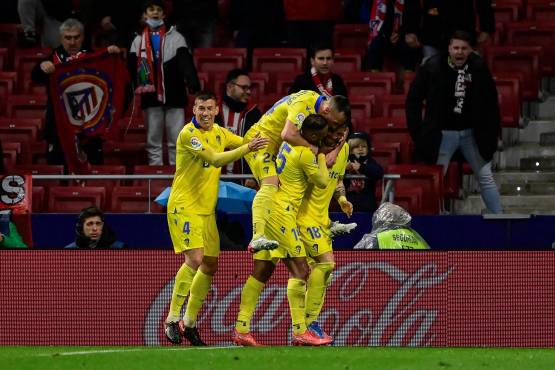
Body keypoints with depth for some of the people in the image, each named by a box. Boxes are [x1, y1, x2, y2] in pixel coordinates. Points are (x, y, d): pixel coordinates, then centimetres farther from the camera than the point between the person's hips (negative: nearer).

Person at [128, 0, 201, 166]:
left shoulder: (176, 38, 4)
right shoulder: (138, 41, 12)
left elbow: (185, 63, -10)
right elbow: (131, 70, 7)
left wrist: (193, 84, -26)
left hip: (174, 95, -2)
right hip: (151, 97, 2)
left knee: (176, 139, -4)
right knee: (153, 139, 6)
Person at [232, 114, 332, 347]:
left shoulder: (289, 142, 9)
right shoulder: (306, 154, -15)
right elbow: (322, 182, -6)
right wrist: (322, 156, 6)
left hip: (269, 211, 10)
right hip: (281, 213, -10)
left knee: (261, 272, 9)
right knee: (300, 270, -7)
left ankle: (241, 329, 8)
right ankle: (299, 331, -10)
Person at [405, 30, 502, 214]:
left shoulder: (479, 67, -6)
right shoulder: (432, 68, -13)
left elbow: (490, 101, 6)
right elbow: (413, 100, -4)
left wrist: (492, 131, 3)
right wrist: (417, 131, -8)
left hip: (472, 132, 2)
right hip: (443, 134, -2)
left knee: (486, 178, 7)